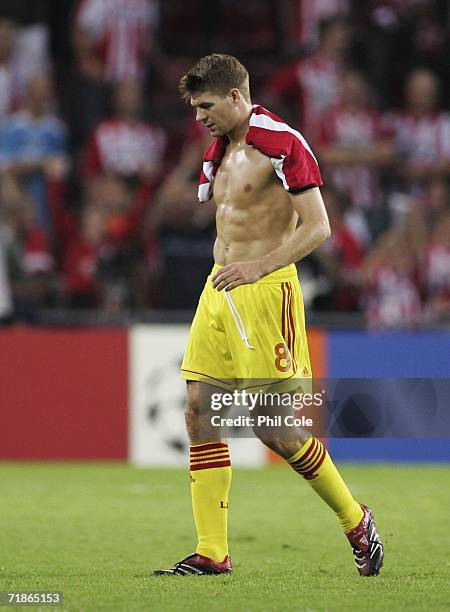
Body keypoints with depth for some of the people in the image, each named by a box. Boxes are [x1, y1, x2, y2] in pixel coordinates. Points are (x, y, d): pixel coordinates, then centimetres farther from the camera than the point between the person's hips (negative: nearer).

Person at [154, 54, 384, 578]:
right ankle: (211, 553, 2)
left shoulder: (282, 144, -10)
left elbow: (318, 227, -14)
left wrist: (257, 266, -20)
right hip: (219, 289, 9)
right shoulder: (218, 152, 16)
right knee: (199, 413, 0)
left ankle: (355, 520, 12)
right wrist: (223, 266, 13)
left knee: (274, 428, -8)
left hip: (264, 289, -9)